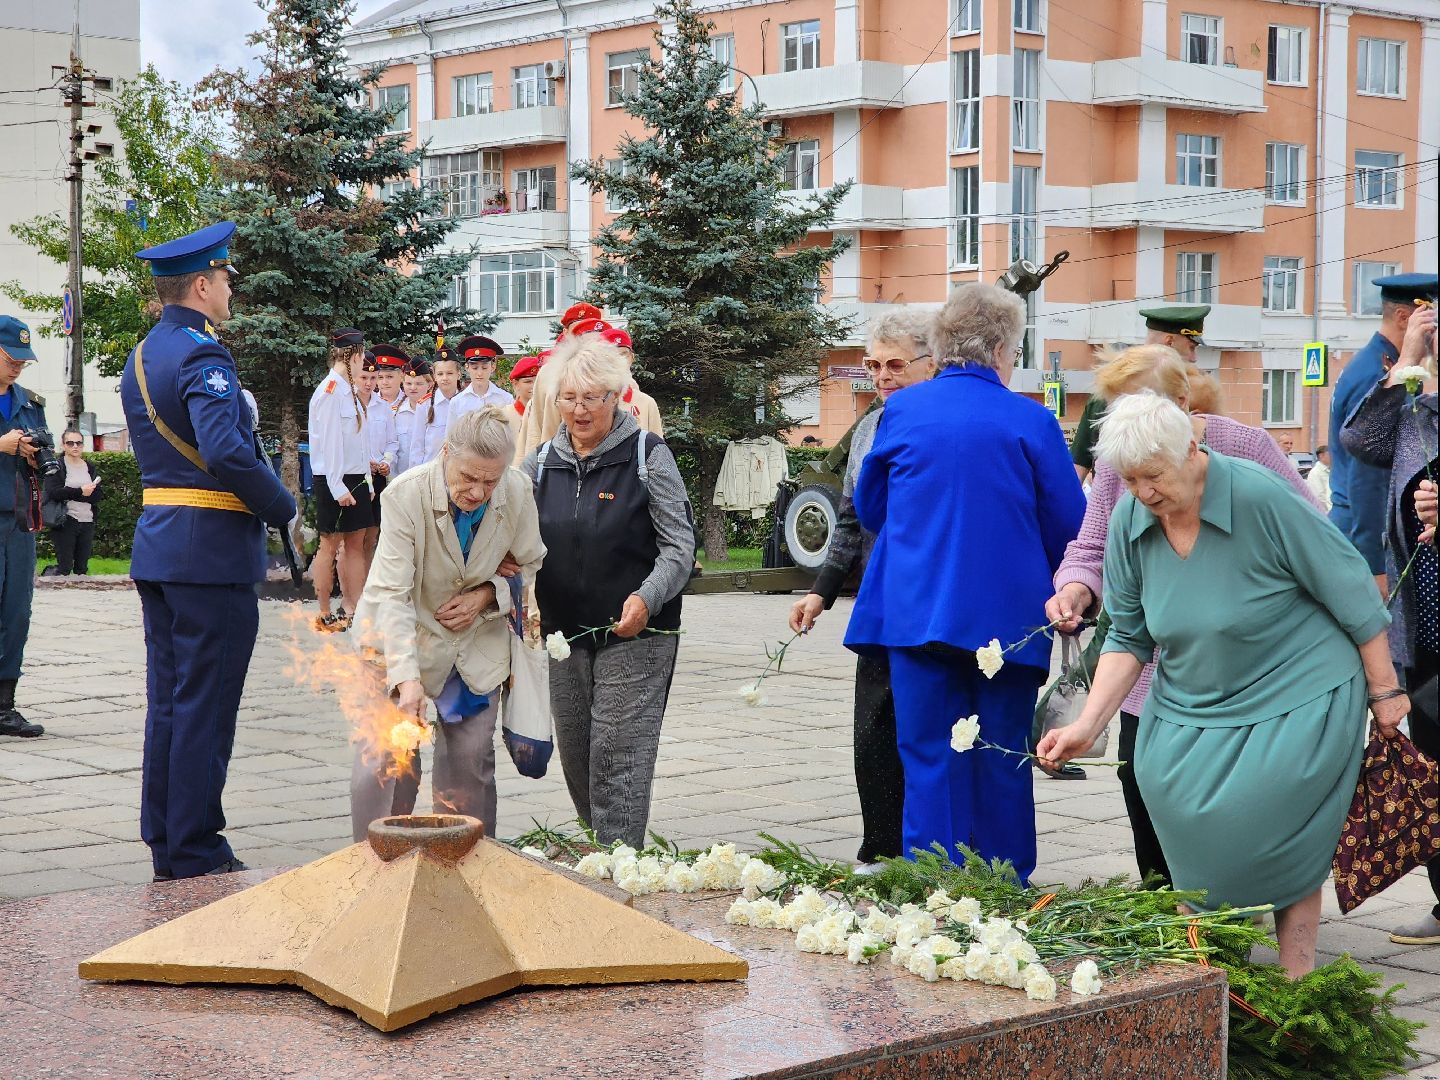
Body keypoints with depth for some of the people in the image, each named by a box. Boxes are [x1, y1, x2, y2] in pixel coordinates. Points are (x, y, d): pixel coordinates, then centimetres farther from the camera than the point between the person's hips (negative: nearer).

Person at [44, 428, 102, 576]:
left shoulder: (89, 467, 13)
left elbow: (97, 496, 2)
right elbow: (53, 493, -16)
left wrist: (69, 494, -11)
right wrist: (80, 491, -18)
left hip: (87, 522, 5)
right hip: (65, 522, -5)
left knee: (82, 567, 6)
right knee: (64, 568, -6)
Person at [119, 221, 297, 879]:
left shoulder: (141, 356, 15)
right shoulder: (202, 356, -15)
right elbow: (227, 451, -28)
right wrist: (283, 509, -14)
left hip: (156, 546, 9)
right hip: (211, 551, -9)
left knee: (167, 701, 14)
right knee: (205, 707, -3)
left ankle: (165, 848, 21)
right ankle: (196, 860, 3)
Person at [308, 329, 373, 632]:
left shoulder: (350, 391, 12)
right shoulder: (329, 392, -15)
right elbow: (329, 443, -17)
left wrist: (366, 476, 12)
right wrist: (338, 487, -18)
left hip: (356, 478, 9)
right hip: (334, 480, -9)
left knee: (355, 541, 9)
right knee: (330, 544, -1)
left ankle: (352, 607, 13)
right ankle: (325, 614, 6)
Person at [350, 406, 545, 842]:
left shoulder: (518, 494, -16)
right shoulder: (405, 495, -26)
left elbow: (529, 565, 4)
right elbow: (390, 593, -27)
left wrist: (487, 594, -16)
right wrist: (406, 676, -37)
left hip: (477, 644, 3)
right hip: (401, 640, -3)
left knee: (471, 760, 5)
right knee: (387, 762, -7)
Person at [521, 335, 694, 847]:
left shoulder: (648, 456, -4)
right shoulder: (541, 463, 8)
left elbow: (679, 545, -6)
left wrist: (647, 599, -22)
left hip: (635, 637, -5)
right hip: (563, 634, 5)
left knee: (618, 763, -9)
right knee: (576, 762, 10)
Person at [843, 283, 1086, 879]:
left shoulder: (901, 410, 3)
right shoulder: (1031, 420, -4)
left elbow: (868, 508, 15)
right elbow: (1069, 527, 1)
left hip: (916, 607, 1)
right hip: (1008, 616, -1)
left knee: (929, 757, 4)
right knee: (1003, 760, 9)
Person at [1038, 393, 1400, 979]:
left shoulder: (1260, 497, -21)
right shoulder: (1129, 520, -5)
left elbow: (1351, 593, -12)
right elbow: (1129, 637, 2)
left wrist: (1385, 690, -6)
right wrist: (1086, 725, -9)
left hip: (1296, 695, -5)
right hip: (1190, 706, 5)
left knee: (1272, 832, -15)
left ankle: (1296, 979, 3)